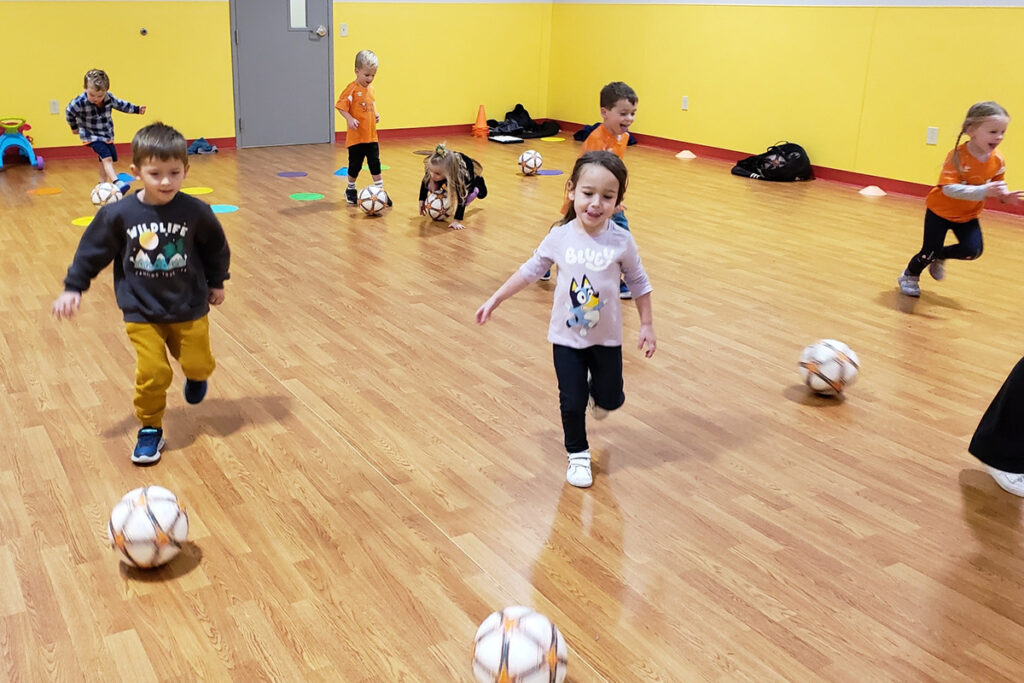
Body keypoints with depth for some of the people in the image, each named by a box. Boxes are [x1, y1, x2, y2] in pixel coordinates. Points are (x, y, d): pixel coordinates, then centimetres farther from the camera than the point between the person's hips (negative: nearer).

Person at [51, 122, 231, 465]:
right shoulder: (119, 214, -13)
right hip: (142, 312, -1)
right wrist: (72, 289, 0)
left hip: (189, 308, 1)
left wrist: (217, 283, 13)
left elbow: (216, 247, 4)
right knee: (153, 373, -6)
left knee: (198, 364, 10)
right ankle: (150, 429, 16)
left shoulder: (195, 212, -13)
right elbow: (92, 251, 0)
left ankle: (196, 375, 49)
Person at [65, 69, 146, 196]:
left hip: (107, 134, 6)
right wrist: (74, 127, 7)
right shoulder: (80, 102, -24)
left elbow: (120, 105, 7)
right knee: (107, 157, -23)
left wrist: (137, 109, 12)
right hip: (92, 136, -6)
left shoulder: (109, 98, -14)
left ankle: (102, 184, 33)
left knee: (105, 160, 17)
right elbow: (69, 112, -6)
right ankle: (116, 183, -34)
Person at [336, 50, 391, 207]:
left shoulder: (370, 89, 9)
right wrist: (350, 119, -26)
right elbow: (341, 106, -14)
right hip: (356, 136, -5)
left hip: (371, 136, 5)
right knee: (355, 165, 6)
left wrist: (376, 114, 8)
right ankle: (350, 190, 27)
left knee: (375, 164, 4)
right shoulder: (352, 88, -12)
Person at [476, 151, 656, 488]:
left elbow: (638, 283, -2)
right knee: (572, 402, 3)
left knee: (609, 401, 12)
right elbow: (530, 270, 1)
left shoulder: (621, 241, -14)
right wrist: (494, 300, 3)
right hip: (567, 337, 0)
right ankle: (577, 454, 28)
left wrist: (647, 326, 1)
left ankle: (596, 392, 49)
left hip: (606, 337, 0)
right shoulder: (560, 236, -12)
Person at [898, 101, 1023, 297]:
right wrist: (983, 191, -45)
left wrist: (1005, 195, -18)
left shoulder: (997, 160, -12)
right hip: (941, 211, -5)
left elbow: (997, 185, 4)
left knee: (973, 251, -8)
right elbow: (949, 188, -37)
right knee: (929, 252, -1)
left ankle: (939, 256, 21)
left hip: (968, 215, 5)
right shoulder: (958, 156, -28)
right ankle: (909, 276, 28)